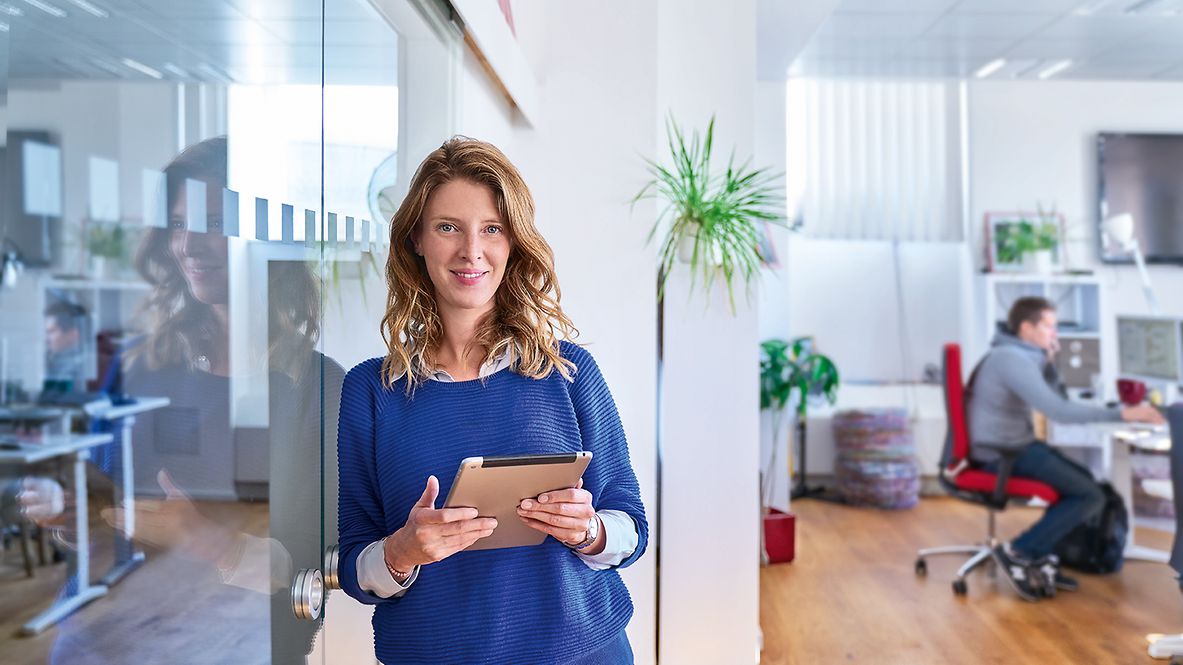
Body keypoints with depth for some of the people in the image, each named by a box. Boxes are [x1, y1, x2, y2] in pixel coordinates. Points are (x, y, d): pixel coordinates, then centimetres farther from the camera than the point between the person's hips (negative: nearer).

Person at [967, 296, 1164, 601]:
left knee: (1083, 480, 19)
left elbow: (1052, 397, 19)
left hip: (1016, 446, 11)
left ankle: (1041, 557, 13)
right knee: (1092, 496, -9)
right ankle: (1018, 552, -4)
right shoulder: (1012, 359, -21)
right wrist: (1122, 414, -26)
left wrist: (1047, 359, 5)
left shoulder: (1016, 355, 12)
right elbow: (1059, 411, -28)